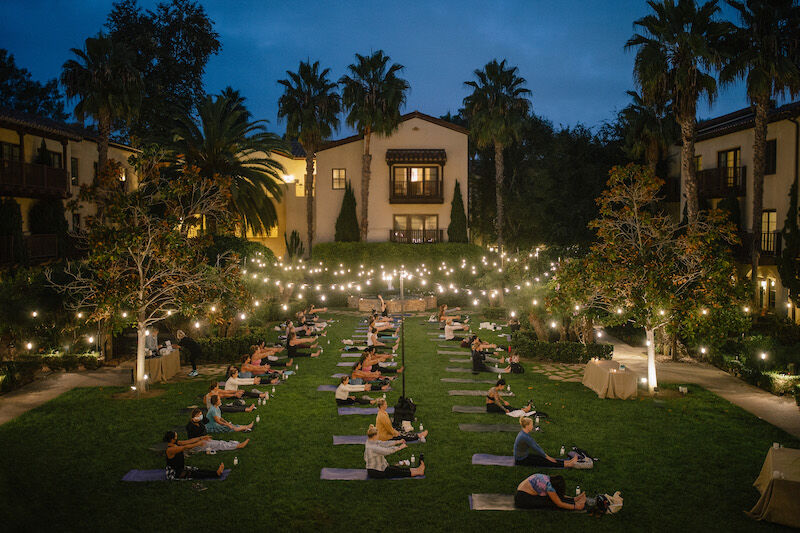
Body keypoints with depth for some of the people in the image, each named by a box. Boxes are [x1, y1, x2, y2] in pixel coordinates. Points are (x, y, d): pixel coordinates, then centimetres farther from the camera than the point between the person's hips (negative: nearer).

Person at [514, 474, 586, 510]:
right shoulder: (548, 485, -23)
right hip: (522, 498, -9)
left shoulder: (549, 479, 3)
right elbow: (559, 504, -18)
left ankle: (575, 500, 4)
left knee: (554, 498, -3)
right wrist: (575, 507, -14)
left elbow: (559, 495, 16)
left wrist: (573, 499, 13)